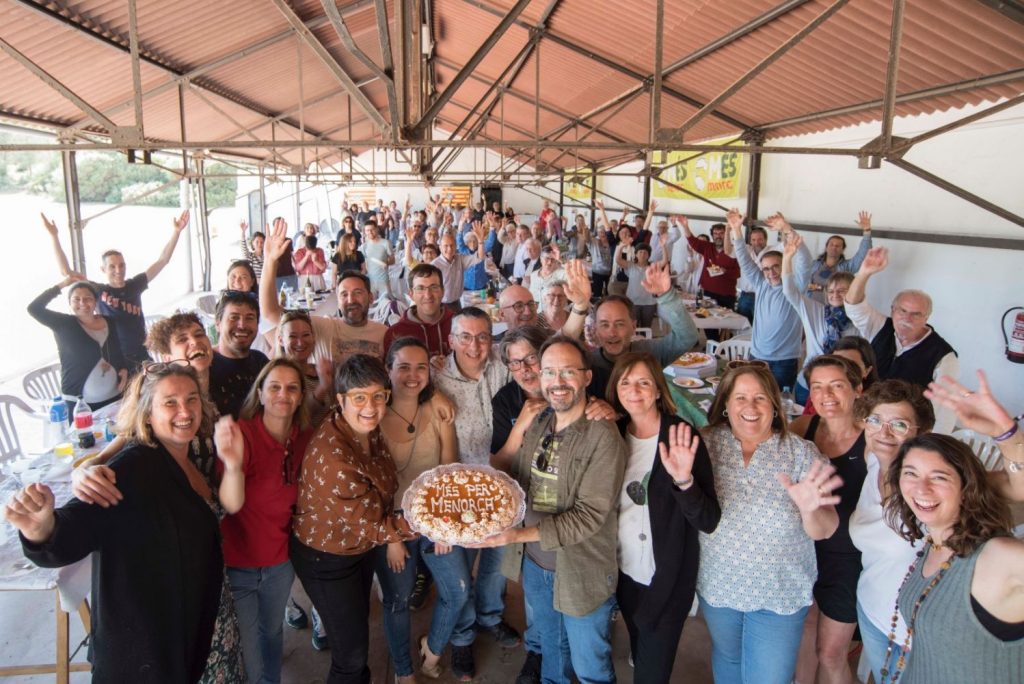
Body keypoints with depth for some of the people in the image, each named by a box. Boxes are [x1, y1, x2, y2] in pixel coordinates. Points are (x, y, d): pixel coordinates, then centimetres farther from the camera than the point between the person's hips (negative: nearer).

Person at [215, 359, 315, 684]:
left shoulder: (305, 438, -7)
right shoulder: (241, 433, -22)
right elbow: (231, 505, -33)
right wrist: (233, 464, -51)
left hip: (280, 560, 5)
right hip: (237, 562, -4)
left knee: (272, 631, 24)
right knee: (246, 647, 9)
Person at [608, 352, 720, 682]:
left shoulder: (681, 437, -19)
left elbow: (709, 522, -24)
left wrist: (684, 480, -41)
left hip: (667, 580, -5)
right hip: (625, 571, 5)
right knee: (639, 655, 25)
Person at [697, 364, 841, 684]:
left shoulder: (801, 453, -12)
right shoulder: (708, 443, -8)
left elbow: (825, 530, -14)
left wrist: (811, 510, -37)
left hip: (780, 596, -1)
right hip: (717, 586, 2)